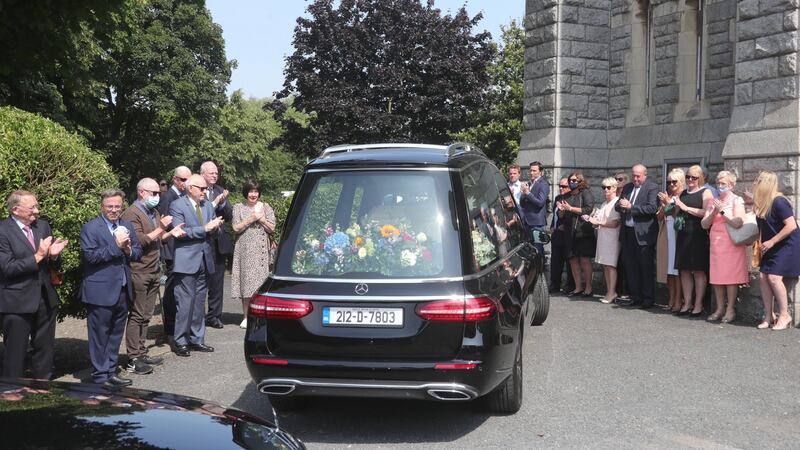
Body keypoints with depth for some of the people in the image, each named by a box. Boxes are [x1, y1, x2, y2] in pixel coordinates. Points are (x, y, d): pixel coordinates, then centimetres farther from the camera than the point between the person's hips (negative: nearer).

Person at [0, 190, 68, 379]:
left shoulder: (43, 226, 8)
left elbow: (55, 266, 13)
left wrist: (53, 255, -10)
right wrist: (37, 257, -21)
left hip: (45, 299, 6)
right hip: (17, 302, -6)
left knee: (45, 348, 14)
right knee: (15, 352, 3)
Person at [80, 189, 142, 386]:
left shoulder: (127, 226, 12)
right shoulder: (91, 228, -8)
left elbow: (138, 252, 12)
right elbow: (90, 255, -18)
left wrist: (129, 250, -10)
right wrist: (116, 246, -20)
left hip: (123, 290, 7)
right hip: (100, 291, -6)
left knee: (116, 334, 15)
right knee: (99, 336, 1)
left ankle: (111, 373, 26)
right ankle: (100, 377, 10)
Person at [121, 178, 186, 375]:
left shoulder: (153, 213, 18)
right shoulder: (132, 214, -11)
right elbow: (140, 241, -19)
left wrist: (171, 233, 9)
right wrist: (161, 228, -18)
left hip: (153, 272, 9)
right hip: (139, 272, -8)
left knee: (145, 316, 12)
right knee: (136, 315, -6)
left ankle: (141, 353, 18)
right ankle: (133, 360, -2)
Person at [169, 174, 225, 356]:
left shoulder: (208, 206, 14)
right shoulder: (177, 206, -6)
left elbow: (213, 229, 17)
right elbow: (180, 232, -16)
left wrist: (216, 226, -7)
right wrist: (205, 228, -19)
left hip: (204, 260, 7)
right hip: (187, 261, -6)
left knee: (199, 302, 12)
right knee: (185, 303, -5)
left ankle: (196, 339, 20)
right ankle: (180, 342, 4)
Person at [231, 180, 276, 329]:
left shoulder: (265, 207, 10)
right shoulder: (239, 208, 8)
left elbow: (272, 229, 6)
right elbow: (236, 228, -1)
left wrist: (261, 219, -8)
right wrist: (250, 219, -10)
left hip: (262, 250, 0)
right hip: (245, 250, 0)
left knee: (261, 279, -4)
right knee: (246, 280, -2)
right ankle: (247, 316, 3)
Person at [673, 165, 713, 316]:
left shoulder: (705, 193, -1)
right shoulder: (683, 193, 18)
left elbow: (706, 213, -15)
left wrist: (686, 208, -14)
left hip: (698, 236, -6)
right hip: (683, 235, 6)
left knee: (698, 270, -3)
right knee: (684, 270, 6)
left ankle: (698, 305, 3)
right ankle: (687, 303, 13)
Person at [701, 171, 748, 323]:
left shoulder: (737, 201, 0)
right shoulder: (714, 201, 15)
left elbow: (738, 223, -14)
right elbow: (704, 224, 8)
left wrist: (722, 211, -11)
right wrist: (713, 212, -7)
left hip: (731, 244, -5)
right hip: (715, 243, 5)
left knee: (731, 276, -5)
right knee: (716, 277, 3)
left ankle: (730, 309, 0)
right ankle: (720, 308, 10)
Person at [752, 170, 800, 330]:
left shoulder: (778, 202, -20)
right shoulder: (762, 203, 6)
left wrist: (771, 241, -20)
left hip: (787, 244, -8)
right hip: (771, 247, 8)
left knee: (774, 277, -17)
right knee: (762, 276, -1)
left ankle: (784, 315, -3)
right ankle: (769, 315, 7)